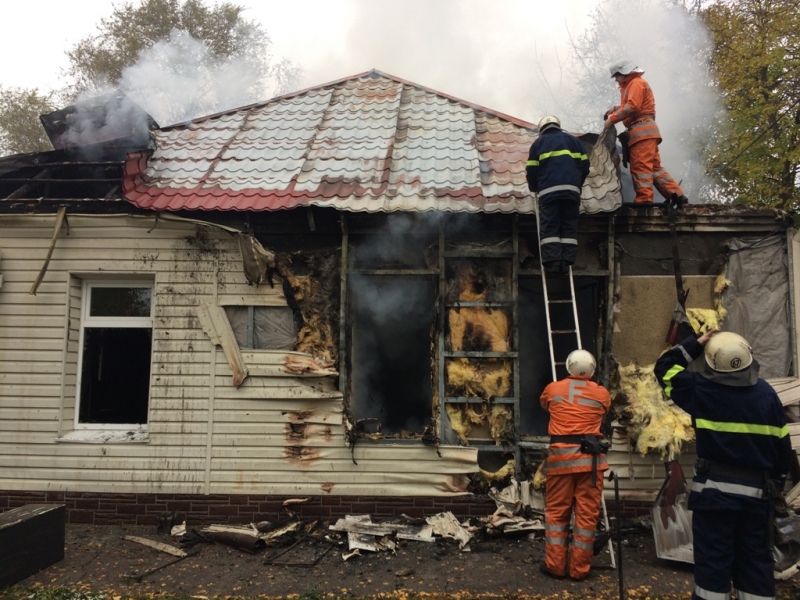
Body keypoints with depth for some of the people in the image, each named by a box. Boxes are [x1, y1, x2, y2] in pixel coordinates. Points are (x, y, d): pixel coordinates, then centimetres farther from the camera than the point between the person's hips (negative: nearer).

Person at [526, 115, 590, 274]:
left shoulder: (539, 142, 17)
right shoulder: (573, 140, 22)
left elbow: (531, 170, 10)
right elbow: (585, 166, 17)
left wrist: (534, 188, 26)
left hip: (548, 190, -2)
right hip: (571, 190, 2)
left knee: (549, 228, -4)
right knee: (569, 228, 4)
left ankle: (552, 263, -13)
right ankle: (566, 263, -4)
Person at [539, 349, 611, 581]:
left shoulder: (553, 389, 7)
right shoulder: (602, 393, 6)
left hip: (561, 456, 0)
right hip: (590, 457, 0)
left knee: (557, 512, 9)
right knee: (587, 513, 7)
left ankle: (555, 565, 13)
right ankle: (580, 568, 13)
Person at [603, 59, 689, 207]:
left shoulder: (636, 83, -3)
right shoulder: (631, 85, 29)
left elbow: (632, 106, -16)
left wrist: (612, 119, -15)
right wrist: (615, 108, 12)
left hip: (643, 130, -10)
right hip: (644, 132, 10)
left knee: (641, 166, -15)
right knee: (654, 166, 7)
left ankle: (644, 199, -21)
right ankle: (676, 194, 3)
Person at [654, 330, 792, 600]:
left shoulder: (702, 389, -9)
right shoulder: (766, 393, 1)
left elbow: (664, 367, 5)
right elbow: (782, 443, 7)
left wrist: (696, 344, 7)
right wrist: (776, 479, 21)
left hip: (715, 488, -3)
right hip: (757, 490, 4)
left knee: (713, 559, 4)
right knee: (755, 560, 14)